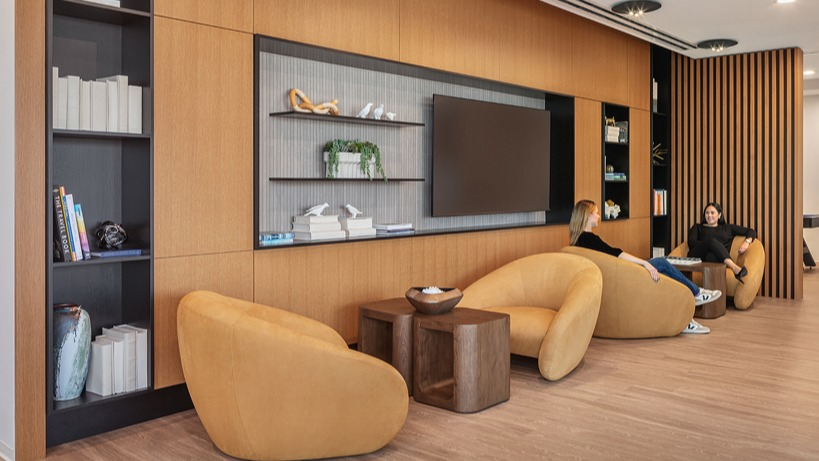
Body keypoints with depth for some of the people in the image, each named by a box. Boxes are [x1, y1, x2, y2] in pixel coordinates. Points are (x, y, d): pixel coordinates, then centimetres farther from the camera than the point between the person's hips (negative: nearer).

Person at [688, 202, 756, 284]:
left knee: (711, 256, -38)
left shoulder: (728, 228, 32)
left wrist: (747, 242, 3)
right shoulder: (697, 227, 29)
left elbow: (751, 231, 27)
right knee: (711, 240, -33)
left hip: (716, 259, 1)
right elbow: (691, 242, 10)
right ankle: (734, 268, -52)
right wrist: (709, 244, -9)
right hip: (697, 258, -1)